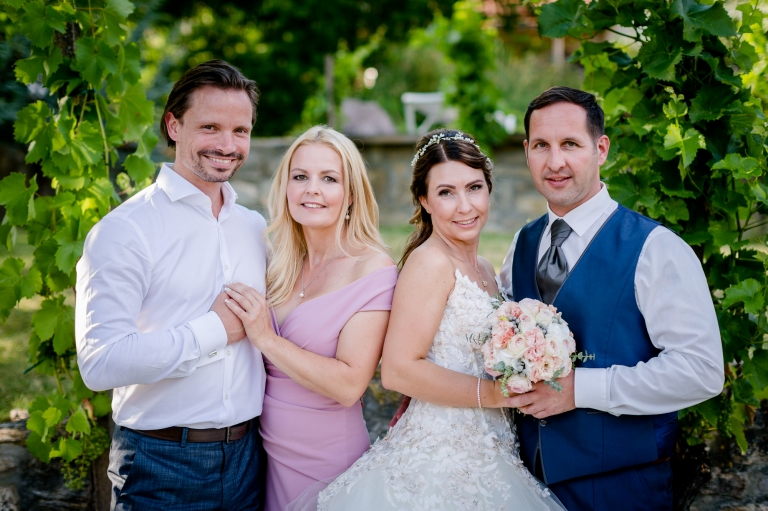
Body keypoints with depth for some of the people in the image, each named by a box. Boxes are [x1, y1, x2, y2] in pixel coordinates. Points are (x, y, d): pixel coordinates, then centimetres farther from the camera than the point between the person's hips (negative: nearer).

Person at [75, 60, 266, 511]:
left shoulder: (255, 227, 9)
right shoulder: (124, 230, -12)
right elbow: (101, 363, -22)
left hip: (247, 455, 5)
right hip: (163, 465, -5)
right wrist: (217, 329, -17)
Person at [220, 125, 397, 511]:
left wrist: (266, 338, -22)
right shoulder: (282, 265, 2)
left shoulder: (372, 268, -14)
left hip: (326, 461, -5)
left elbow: (349, 385, -22)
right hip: (266, 452, 5)